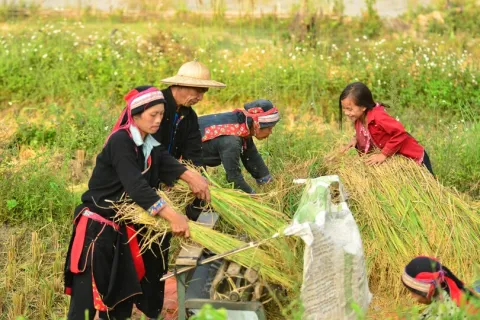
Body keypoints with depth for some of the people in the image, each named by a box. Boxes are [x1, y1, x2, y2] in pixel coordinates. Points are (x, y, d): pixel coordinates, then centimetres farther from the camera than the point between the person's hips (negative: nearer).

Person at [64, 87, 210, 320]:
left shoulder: (150, 144, 7)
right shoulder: (120, 142, -20)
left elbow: (167, 163, -10)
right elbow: (136, 185, -32)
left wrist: (190, 176, -32)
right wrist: (171, 215, -41)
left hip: (124, 224, 9)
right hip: (99, 226, -9)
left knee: (120, 288, 16)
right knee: (88, 295, -6)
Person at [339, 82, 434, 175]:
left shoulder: (378, 116, -34)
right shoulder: (358, 118, -8)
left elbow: (400, 133, -37)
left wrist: (384, 154, -31)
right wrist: (355, 139, -10)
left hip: (414, 158, -8)